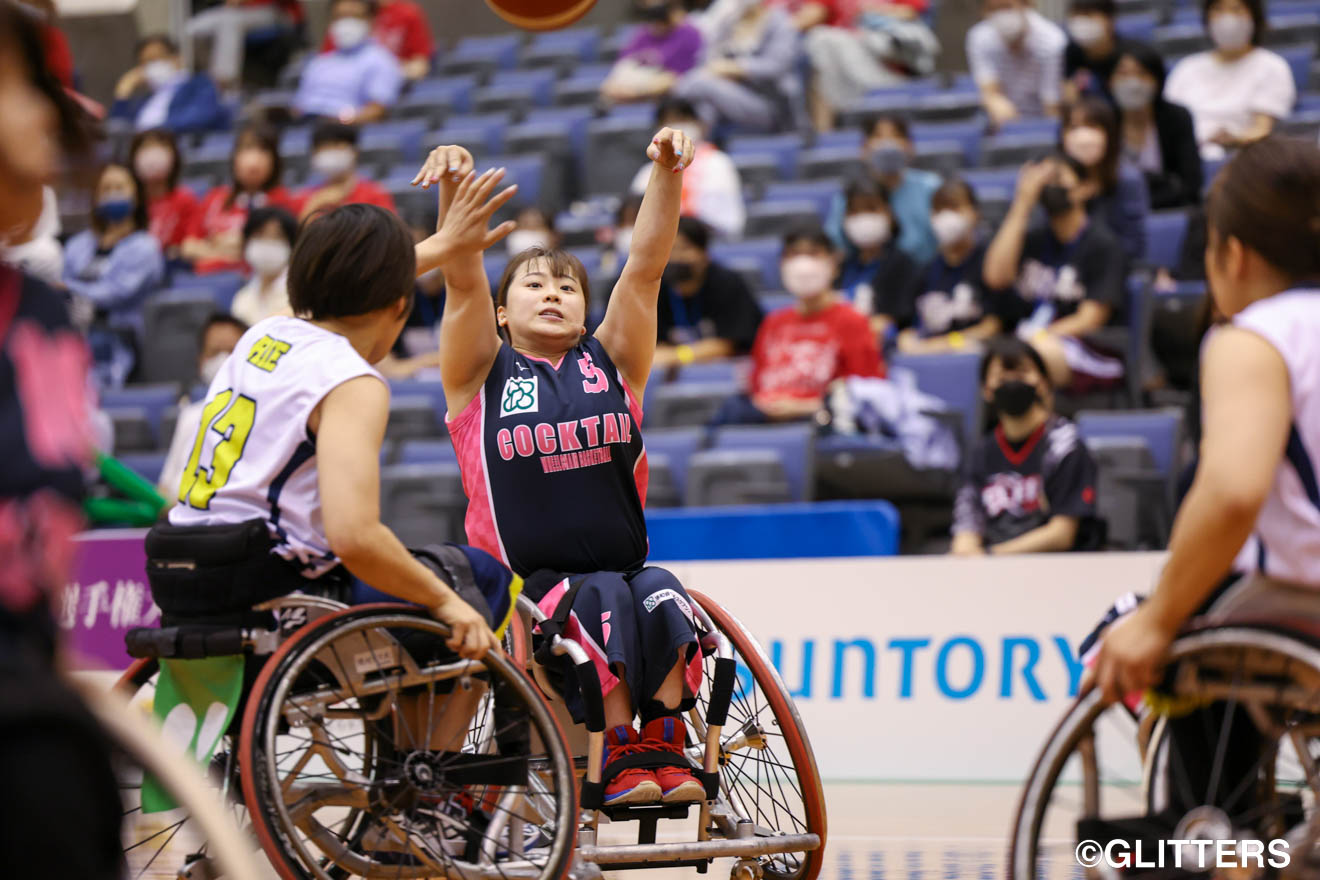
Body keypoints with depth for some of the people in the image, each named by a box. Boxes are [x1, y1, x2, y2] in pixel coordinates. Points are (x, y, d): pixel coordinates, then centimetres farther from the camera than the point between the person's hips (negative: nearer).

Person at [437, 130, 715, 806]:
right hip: (523, 591, -2)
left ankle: (668, 750, -26)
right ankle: (619, 758, -28)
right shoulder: (483, 372, 9)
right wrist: (453, 192, -24)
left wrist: (668, 174, -12)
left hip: (622, 566, 2)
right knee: (604, 595, -30)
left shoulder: (611, 363, 14)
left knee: (660, 591, -28)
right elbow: (463, 279, -8)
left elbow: (644, 267, 2)